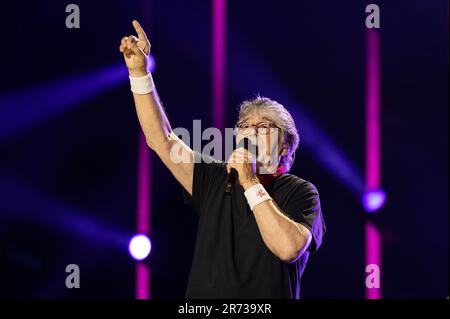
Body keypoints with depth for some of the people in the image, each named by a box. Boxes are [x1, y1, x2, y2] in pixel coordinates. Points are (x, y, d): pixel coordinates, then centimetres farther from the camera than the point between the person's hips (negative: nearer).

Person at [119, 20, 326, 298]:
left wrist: (251, 183, -16)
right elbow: (161, 140, 3)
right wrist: (139, 72, -4)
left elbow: (288, 248, -20)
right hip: (202, 295, 3)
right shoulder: (215, 180, 10)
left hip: (265, 311, -3)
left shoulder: (299, 192, -2)